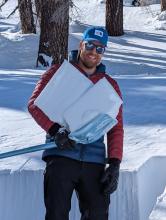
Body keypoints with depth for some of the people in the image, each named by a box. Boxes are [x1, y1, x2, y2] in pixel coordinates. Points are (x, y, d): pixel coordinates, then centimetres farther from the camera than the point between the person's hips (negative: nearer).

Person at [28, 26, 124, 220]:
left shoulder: (110, 85, 17)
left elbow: (116, 127, 13)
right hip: (61, 155, -2)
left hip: (94, 161, 2)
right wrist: (55, 130, -17)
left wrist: (114, 164, 0)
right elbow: (34, 103, 0)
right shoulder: (58, 72, 10)